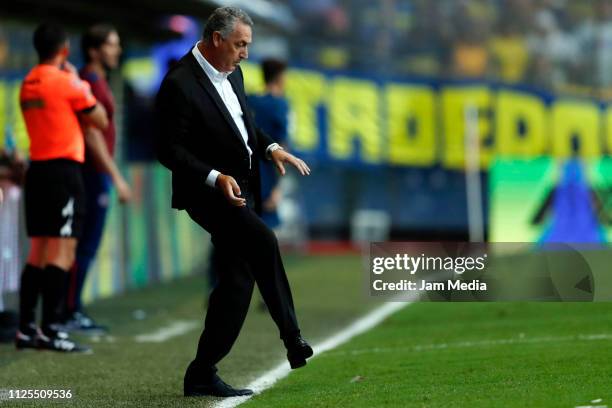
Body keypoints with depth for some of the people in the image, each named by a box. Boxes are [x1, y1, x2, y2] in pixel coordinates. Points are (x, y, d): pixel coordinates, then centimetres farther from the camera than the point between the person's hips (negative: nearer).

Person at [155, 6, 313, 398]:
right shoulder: (179, 84, -16)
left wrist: (271, 148, 7)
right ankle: (293, 340, -25)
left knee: (238, 280, 7)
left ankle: (202, 374, 14)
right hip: (207, 193, -9)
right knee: (263, 241, -31)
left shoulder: (232, 73, 10)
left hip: (241, 190, 9)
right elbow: (169, 149, -17)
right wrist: (216, 178, -27)